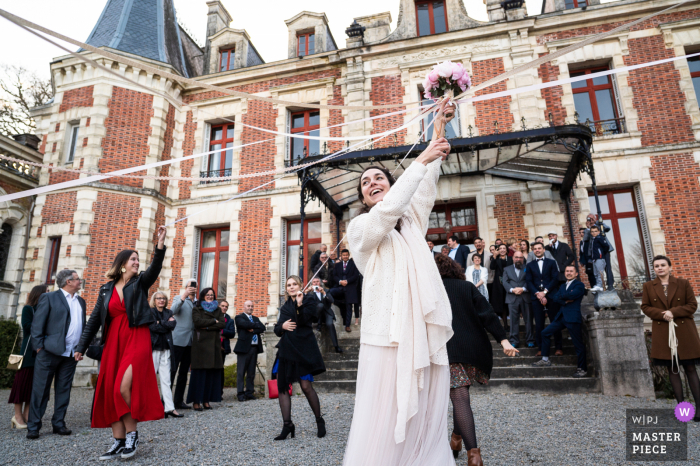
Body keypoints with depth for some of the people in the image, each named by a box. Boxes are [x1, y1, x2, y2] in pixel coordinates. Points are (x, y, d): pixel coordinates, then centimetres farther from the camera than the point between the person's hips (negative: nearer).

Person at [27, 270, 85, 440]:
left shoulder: (81, 301, 16)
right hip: (50, 351, -5)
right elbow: (37, 324, -5)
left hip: (71, 354, 5)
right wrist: (39, 347, -10)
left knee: (64, 391, 9)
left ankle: (58, 423, 17)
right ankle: (33, 426, 10)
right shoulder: (49, 298, -1)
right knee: (40, 390, 1)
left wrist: (81, 348, 8)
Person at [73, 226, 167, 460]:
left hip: (137, 340, -4)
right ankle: (119, 441, 14)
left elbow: (155, 267, -14)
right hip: (113, 342, 4)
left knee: (124, 387, -16)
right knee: (109, 390, 3)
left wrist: (160, 244, -28)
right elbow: (95, 319, 15)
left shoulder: (140, 283, 6)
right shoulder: (106, 289, 13)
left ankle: (132, 433, 3)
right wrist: (81, 347, 12)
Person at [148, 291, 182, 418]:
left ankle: (169, 407, 0)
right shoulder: (149, 312, 3)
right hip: (153, 347, -4)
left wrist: (160, 323, -8)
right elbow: (152, 327, -12)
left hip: (165, 349, 4)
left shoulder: (169, 312, 17)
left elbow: (172, 325, 0)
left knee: (166, 379, 2)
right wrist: (167, 324, -5)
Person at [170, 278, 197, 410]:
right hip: (178, 340, -5)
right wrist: (184, 296, -26)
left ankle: (178, 401, 16)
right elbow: (173, 311, -17)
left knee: (184, 372, 9)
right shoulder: (179, 298, 3)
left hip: (191, 341, 5)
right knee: (172, 370, -5)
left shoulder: (198, 303, 14)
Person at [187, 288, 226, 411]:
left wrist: (207, 327, -8)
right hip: (201, 343, -3)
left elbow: (222, 324, 2)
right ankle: (196, 401, -1)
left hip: (214, 343, 4)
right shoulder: (197, 309, 8)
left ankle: (206, 400, 6)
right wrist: (214, 321, -4)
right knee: (199, 372, -6)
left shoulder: (218, 310, 17)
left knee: (212, 372, 0)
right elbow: (197, 321, -11)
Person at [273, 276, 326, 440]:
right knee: (282, 387, 0)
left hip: (303, 348, -6)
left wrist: (299, 304, -21)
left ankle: (319, 420, 9)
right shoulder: (285, 306, 19)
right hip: (286, 350, 6)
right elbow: (277, 330, 18)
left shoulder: (308, 300, 3)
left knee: (306, 386, -10)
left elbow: (305, 321, -12)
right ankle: (287, 425, 8)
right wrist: (282, 326, -3)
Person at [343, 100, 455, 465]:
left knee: (426, 425, 6)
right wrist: (422, 160, -10)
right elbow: (387, 210, -13)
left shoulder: (412, 220, 20)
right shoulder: (359, 227, 5)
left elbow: (425, 187, 10)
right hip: (387, 337, -5)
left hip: (426, 335, 5)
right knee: (383, 429, -6)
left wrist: (438, 131, 6)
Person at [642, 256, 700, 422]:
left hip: (684, 331, -1)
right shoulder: (648, 286, 5)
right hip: (663, 333, 1)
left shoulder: (683, 283, 2)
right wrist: (662, 314, -14)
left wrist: (673, 312, -15)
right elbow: (645, 307, 4)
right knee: (673, 369, 6)